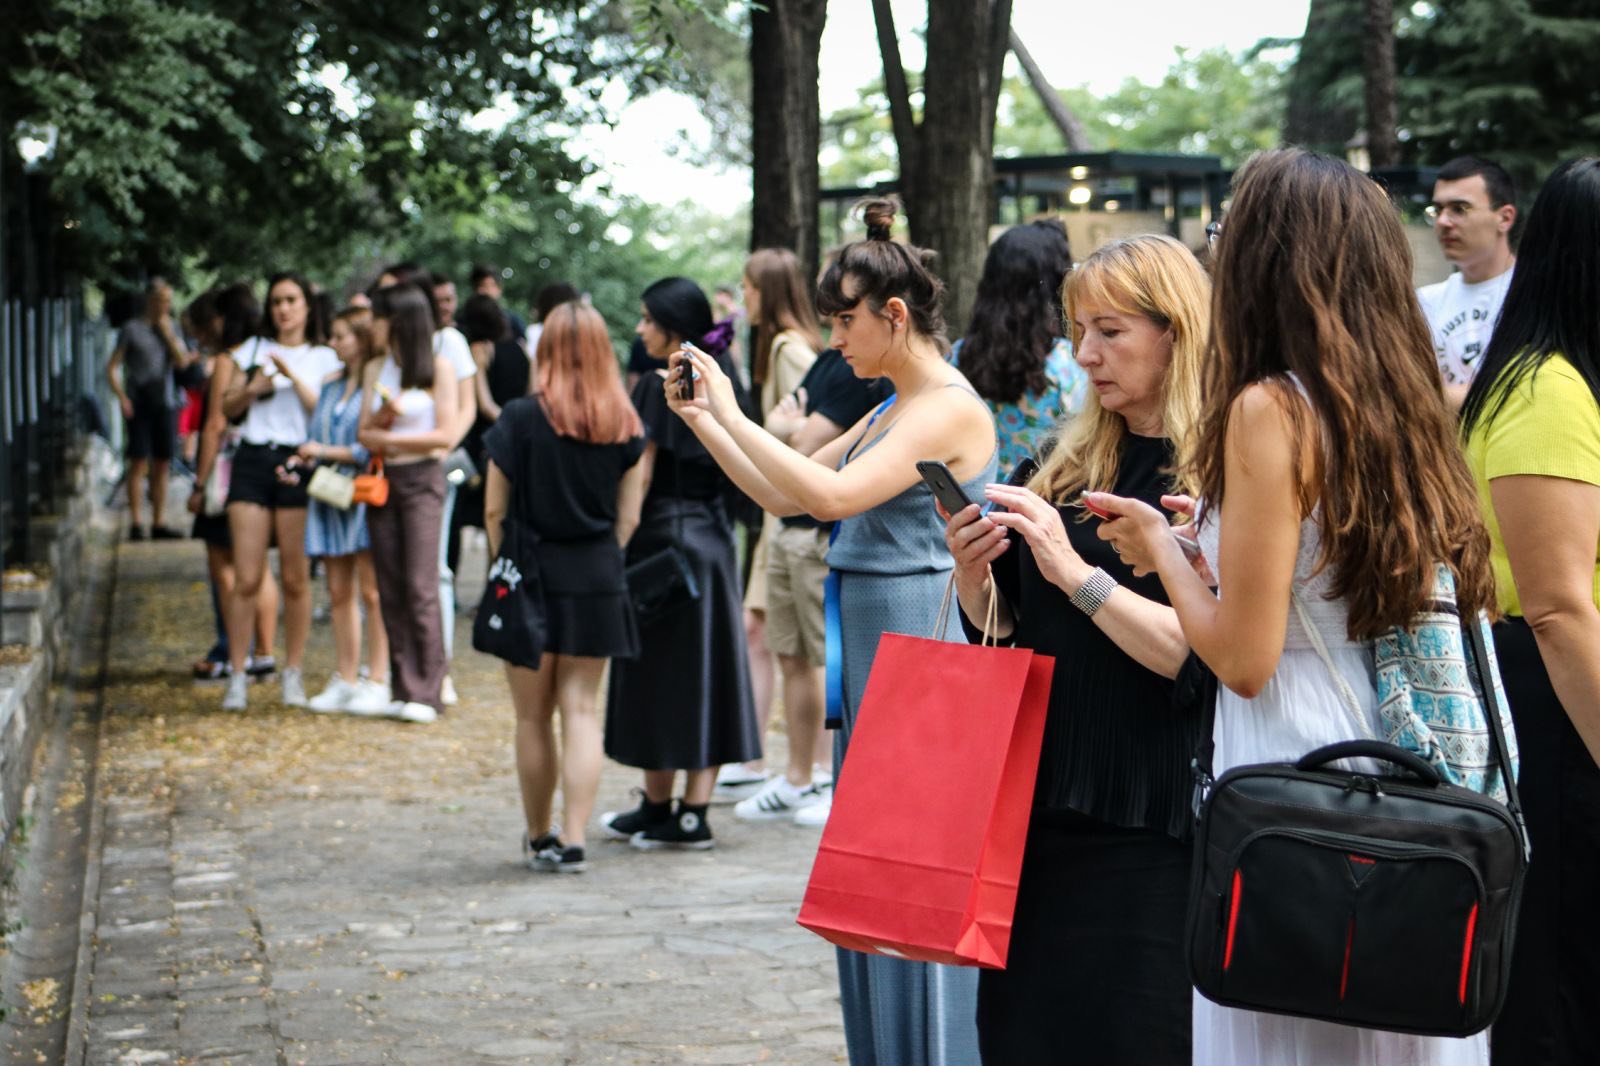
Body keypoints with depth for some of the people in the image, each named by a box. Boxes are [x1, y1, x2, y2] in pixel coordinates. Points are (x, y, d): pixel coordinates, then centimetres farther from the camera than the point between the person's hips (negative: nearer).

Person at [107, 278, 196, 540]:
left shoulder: (170, 329, 14)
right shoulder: (132, 329, 2)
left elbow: (182, 363, 2)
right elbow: (112, 368, 0)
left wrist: (167, 333, -4)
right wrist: (122, 397, -13)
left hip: (163, 404, 4)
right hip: (139, 403, -4)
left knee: (162, 465, 6)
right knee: (139, 463, -9)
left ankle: (159, 523, 12)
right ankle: (136, 524, -8)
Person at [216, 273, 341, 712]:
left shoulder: (323, 358, 9)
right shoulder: (252, 350, 15)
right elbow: (228, 407, 15)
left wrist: (293, 376, -13)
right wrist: (253, 388, -4)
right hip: (253, 461, 2)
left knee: (295, 577, 0)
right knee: (246, 578, -3)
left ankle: (293, 674, 10)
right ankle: (237, 676, 2)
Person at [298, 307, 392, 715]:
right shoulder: (331, 388, 18)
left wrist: (327, 451, -10)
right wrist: (303, 465, 6)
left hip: (363, 493, -8)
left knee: (371, 591, -6)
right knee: (339, 593, 8)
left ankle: (378, 682, -2)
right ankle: (345, 681, 13)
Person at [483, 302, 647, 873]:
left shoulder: (521, 418, -8)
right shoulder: (625, 424, 0)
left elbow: (494, 510, -5)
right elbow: (629, 516, 2)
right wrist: (601, 562, 13)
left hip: (532, 575, -2)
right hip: (597, 582, 3)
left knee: (533, 716, 8)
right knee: (581, 708, 5)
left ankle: (539, 838, 19)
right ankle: (573, 839, -3)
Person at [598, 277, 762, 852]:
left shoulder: (658, 385, -12)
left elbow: (640, 475, -15)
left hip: (663, 534, -7)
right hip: (714, 537, 7)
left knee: (661, 671, 3)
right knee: (707, 665, 7)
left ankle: (657, 809, 12)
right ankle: (694, 813, 9)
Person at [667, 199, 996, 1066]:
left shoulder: (950, 408, -13)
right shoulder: (891, 411, 16)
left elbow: (832, 494, -23)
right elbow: (783, 495, 19)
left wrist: (731, 414, -16)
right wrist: (703, 420, 9)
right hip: (869, 653, 10)